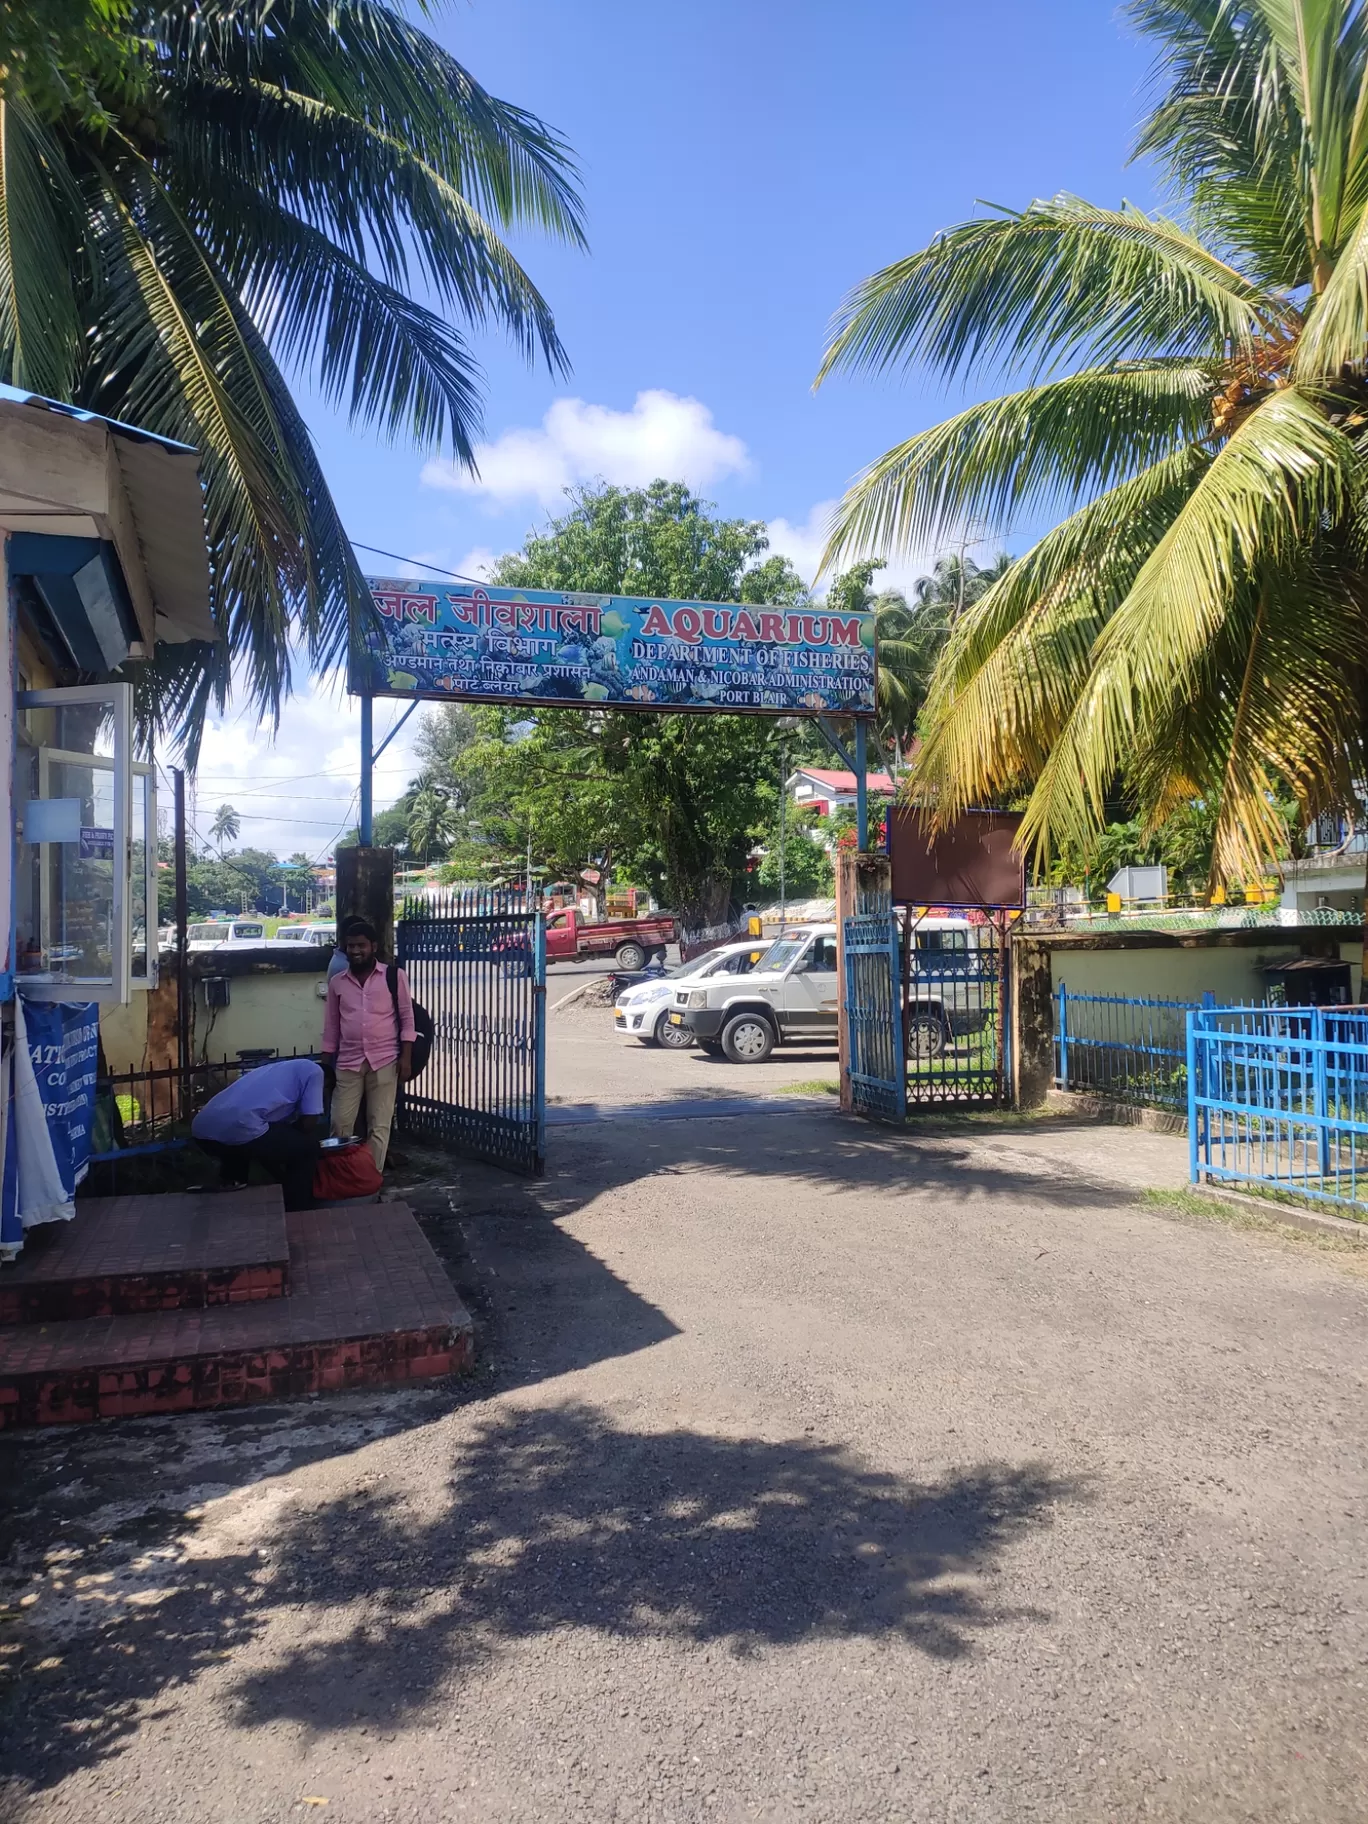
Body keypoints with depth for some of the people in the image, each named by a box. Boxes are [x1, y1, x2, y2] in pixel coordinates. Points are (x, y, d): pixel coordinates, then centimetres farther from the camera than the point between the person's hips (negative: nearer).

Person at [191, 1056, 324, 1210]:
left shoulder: (275, 1069, 36)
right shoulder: (312, 1069, 15)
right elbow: (309, 1122, 7)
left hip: (201, 1130, 8)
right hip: (239, 1128, -8)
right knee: (307, 1147, 14)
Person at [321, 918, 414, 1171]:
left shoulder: (395, 976, 0)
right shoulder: (337, 982, 9)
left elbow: (407, 1018, 0)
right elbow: (331, 1026, 14)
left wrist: (406, 1057, -8)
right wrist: (326, 1064, 10)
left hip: (384, 1061, -2)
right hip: (348, 1063, 3)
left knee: (379, 1126, 1)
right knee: (340, 1124, -1)